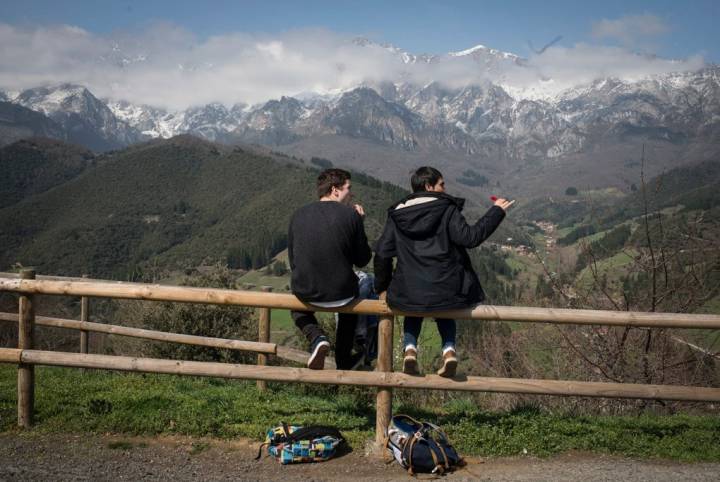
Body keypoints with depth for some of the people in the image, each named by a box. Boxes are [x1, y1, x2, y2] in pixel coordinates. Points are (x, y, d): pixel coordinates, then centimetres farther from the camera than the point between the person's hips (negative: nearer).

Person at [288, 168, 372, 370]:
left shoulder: (298, 215, 1)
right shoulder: (351, 215, -9)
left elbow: (293, 261, 8)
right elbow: (362, 260, 0)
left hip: (305, 292, 3)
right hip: (341, 293, -2)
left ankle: (316, 337, 4)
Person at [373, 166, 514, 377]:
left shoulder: (397, 214, 6)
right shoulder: (447, 209, -4)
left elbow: (382, 253, 5)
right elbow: (470, 237, -12)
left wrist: (382, 285, 18)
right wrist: (496, 211, -2)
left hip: (408, 294, 2)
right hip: (447, 292, -1)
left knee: (414, 311, 35)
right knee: (443, 311, 32)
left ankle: (410, 347, 9)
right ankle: (449, 349, 7)